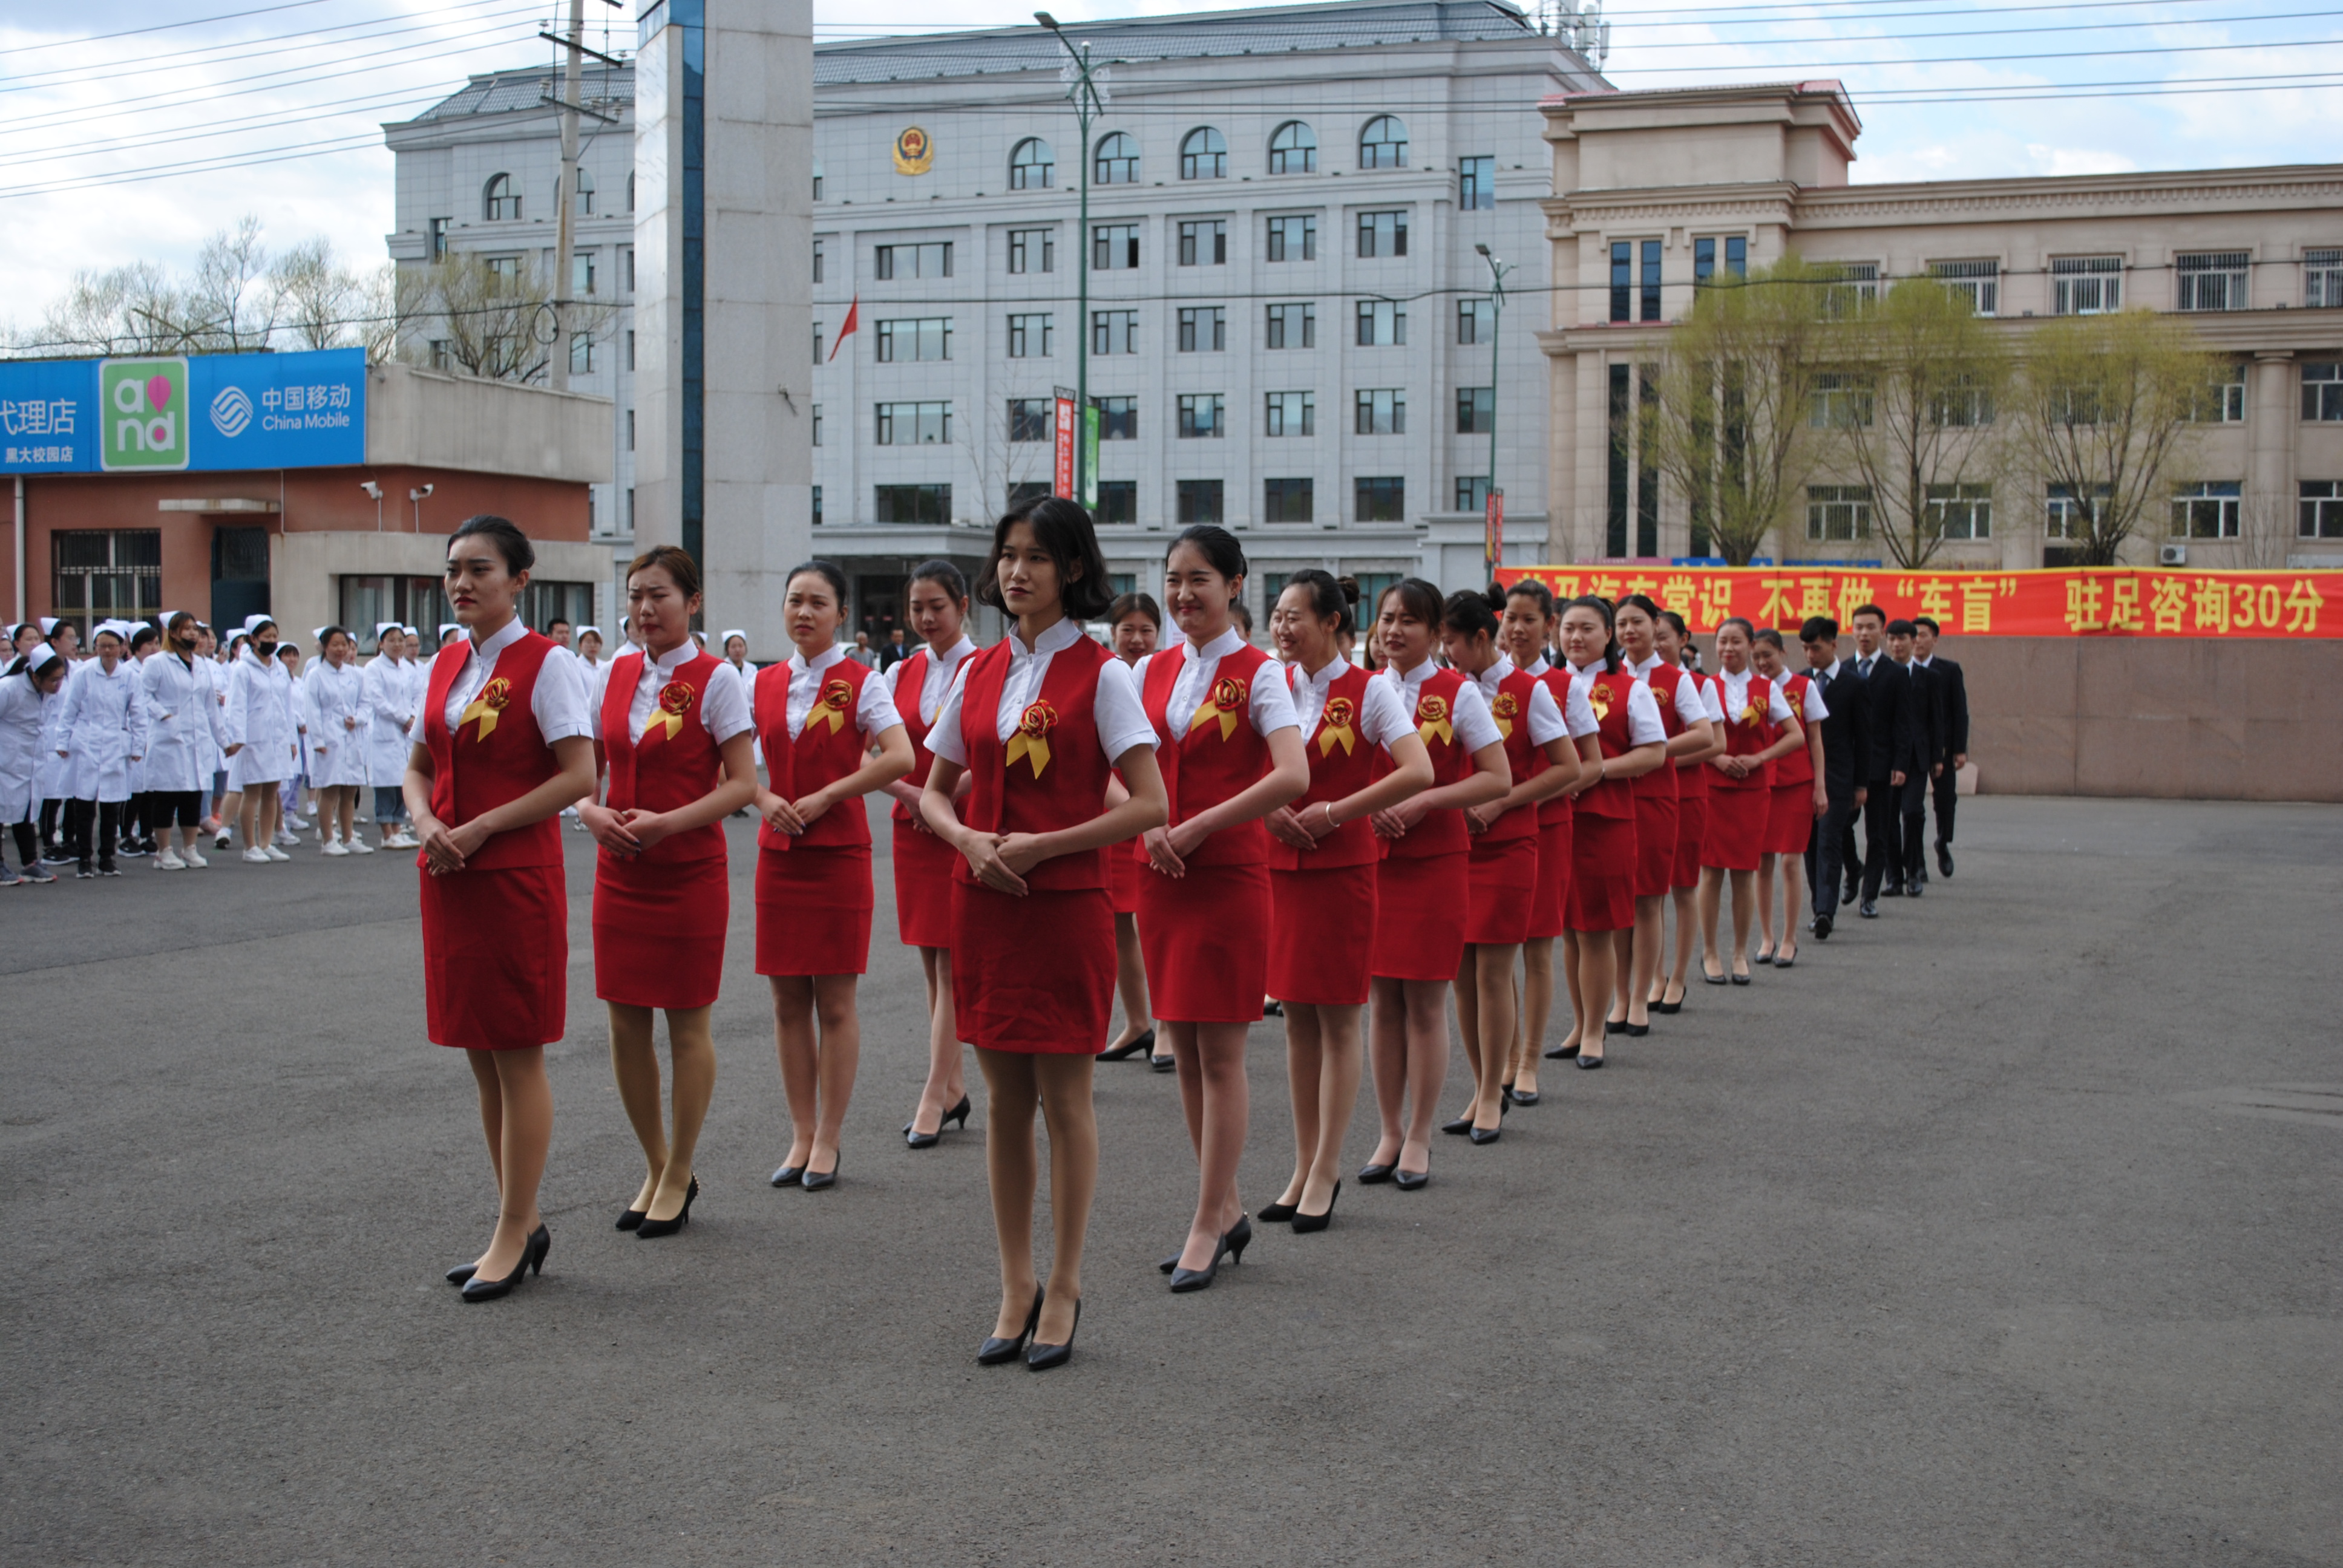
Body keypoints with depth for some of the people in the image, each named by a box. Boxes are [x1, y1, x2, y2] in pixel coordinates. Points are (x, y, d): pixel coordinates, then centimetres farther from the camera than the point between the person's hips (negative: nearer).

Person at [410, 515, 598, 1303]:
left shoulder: (546, 663, -9)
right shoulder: (446, 661, 12)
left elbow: (579, 776, -14)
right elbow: (421, 766, 18)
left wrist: (479, 829, -16)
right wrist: (426, 823, -3)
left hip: (516, 876, -7)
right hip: (448, 878, 7)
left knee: (517, 1056, -1)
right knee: (482, 1057, 12)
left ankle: (514, 1235, 8)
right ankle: (521, 1225, 23)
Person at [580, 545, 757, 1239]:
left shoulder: (716, 679, -7)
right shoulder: (615, 674, 8)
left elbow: (742, 783, -10)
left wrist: (668, 823, -21)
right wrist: (592, 812, -9)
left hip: (690, 871, -5)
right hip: (620, 871, 5)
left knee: (687, 1025, 4)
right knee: (625, 1024, 8)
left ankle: (679, 1175, 18)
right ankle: (656, 1168, 25)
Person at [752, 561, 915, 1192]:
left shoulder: (860, 681, -4)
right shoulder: (765, 683, 9)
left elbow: (899, 757, -15)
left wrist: (824, 797, -15)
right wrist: (765, 799, -7)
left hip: (839, 854, -4)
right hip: (778, 854, 4)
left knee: (835, 1003, 0)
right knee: (788, 1003, 7)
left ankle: (828, 1140, 10)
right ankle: (801, 1136, 16)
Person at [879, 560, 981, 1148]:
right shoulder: (900, 674, 10)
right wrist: (910, 794, -10)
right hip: (912, 828, 5)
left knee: (952, 963, -6)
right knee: (933, 962, 9)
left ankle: (933, 1098, -7)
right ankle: (954, 1088, 17)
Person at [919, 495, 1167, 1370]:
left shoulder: (1099, 674, -6)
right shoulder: (978, 675, 9)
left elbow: (1150, 806, -11)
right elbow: (935, 793, 15)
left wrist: (1043, 845, -16)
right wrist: (969, 840, -6)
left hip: (1067, 904, -5)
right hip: (983, 903, 5)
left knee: (1065, 1099, 3)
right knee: (1004, 1101, 10)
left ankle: (1064, 1288, 16)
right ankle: (1016, 1286, 20)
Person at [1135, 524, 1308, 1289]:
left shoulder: (1257, 674, -7)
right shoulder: (1151, 672, 9)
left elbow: (1293, 776, -20)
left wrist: (1197, 827, -17)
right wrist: (1148, 825, -10)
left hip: (1229, 874, -6)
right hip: (1161, 874, 6)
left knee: (1220, 1053, -1)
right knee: (1185, 1049, 10)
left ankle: (1209, 1224, 6)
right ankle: (1225, 1206, 22)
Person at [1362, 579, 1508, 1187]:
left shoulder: (1459, 693, -4)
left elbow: (1498, 779, -8)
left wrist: (1421, 801, -16)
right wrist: (1369, 804, -9)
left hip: (1436, 860, -3)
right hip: (1372, 857, 3)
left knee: (1425, 1003, 0)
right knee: (1381, 999, 6)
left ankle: (1419, 1138, 11)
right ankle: (1389, 1133, 17)